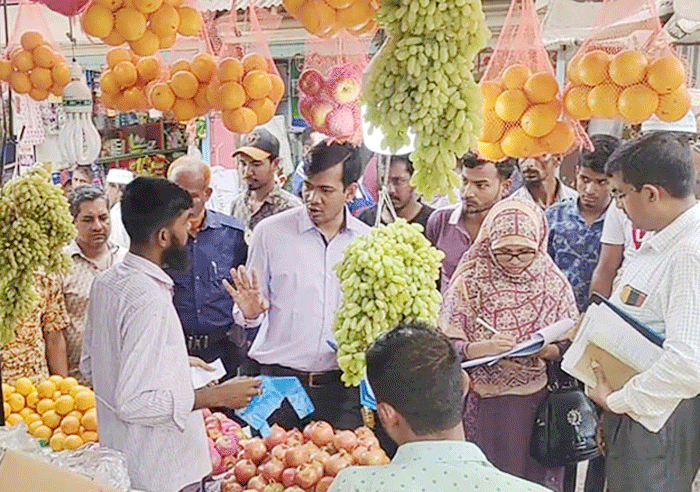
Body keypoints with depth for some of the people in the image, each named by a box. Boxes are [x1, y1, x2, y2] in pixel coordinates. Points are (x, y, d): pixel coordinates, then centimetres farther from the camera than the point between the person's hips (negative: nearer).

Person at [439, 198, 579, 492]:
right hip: (485, 406, -1)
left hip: (539, 404, 1)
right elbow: (446, 345, -8)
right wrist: (482, 348, -25)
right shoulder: (469, 282, -5)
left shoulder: (554, 283, 1)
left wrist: (550, 350, -16)